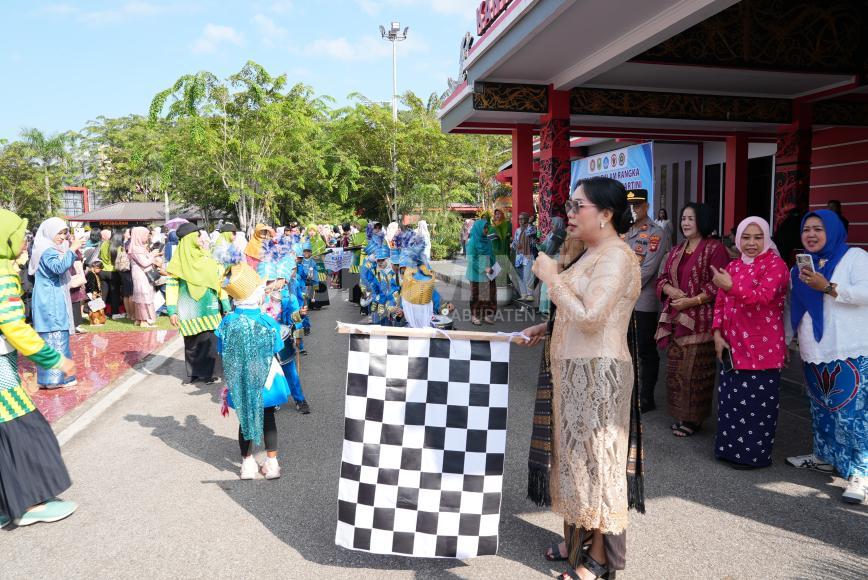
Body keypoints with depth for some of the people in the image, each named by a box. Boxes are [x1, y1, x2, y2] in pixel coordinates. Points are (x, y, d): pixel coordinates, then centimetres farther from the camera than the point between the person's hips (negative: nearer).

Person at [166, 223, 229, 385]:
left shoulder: (207, 259, 6)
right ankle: (192, 373, 19)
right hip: (189, 310, -2)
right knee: (191, 343, 5)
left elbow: (220, 281, 7)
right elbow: (171, 286, 0)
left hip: (209, 309, 2)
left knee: (210, 342, -2)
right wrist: (172, 311, -8)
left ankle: (207, 373, 11)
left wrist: (226, 306, 2)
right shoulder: (179, 261, -1)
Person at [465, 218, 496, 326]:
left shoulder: (487, 241, 7)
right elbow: (471, 259, -14)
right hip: (477, 274, -5)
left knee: (489, 293, 6)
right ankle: (475, 316, 15)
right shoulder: (472, 242, -11)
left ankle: (487, 314, 16)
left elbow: (491, 256, 12)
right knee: (477, 294, 4)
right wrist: (484, 268, -19)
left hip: (488, 273, 5)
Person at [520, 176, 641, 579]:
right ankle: (580, 540, 34)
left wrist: (551, 276, -17)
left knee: (595, 460, 2)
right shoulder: (592, 254, 14)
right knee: (577, 457, 18)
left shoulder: (616, 256, -16)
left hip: (597, 374, -10)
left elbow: (590, 317, -26)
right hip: (575, 372, 10)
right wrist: (548, 328, 15)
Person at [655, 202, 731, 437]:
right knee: (675, 368, 9)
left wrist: (691, 301, -17)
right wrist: (673, 292, -7)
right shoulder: (676, 250, 17)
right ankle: (680, 414, 21)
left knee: (695, 370, -3)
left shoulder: (715, 248, -5)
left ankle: (693, 418, 9)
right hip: (675, 319, 7)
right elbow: (662, 279, 14)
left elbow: (718, 285, -12)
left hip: (700, 321, -6)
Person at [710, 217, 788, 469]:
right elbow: (720, 303, 12)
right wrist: (718, 334, 1)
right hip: (732, 346, 6)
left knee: (757, 401, 0)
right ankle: (731, 447, 25)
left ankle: (754, 453, 13)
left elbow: (763, 297, -22)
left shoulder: (775, 265, -6)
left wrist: (731, 286, -36)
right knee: (730, 398, 12)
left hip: (762, 348, -6)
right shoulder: (733, 266, 13)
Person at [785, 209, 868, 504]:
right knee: (821, 408, 15)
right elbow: (794, 308, 20)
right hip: (814, 353, 7)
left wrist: (827, 287, -24)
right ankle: (825, 455, 29)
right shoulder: (800, 267, 16)